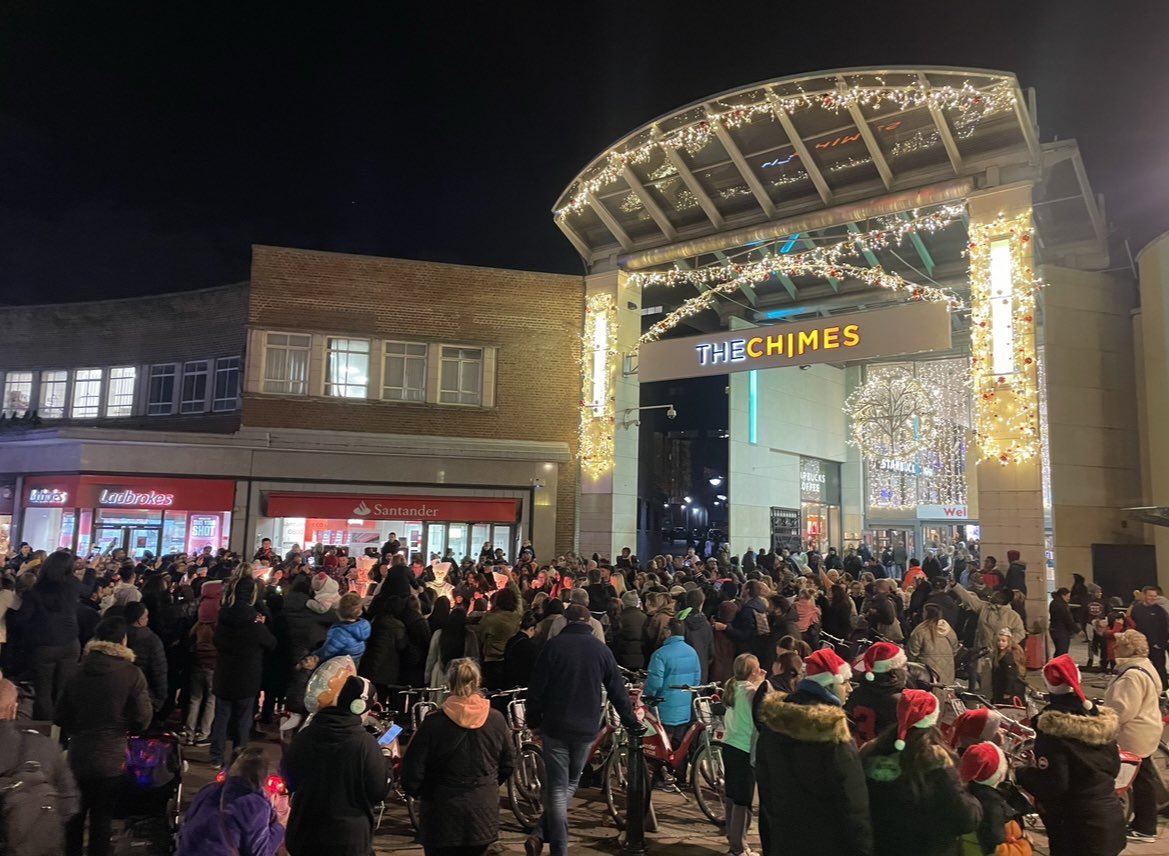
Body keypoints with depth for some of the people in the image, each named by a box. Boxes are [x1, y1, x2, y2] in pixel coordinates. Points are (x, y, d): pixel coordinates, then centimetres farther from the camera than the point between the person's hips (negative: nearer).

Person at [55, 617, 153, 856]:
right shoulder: (132, 674, -14)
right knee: (101, 818, 10)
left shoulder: (77, 673, -2)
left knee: (74, 815, 19)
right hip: (110, 758, -3)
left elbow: (59, 717, 2)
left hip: (77, 756, 3)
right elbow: (143, 717, -13)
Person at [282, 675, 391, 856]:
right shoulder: (365, 743, -20)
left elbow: (288, 780, 8)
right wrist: (385, 760, 2)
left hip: (303, 833, 5)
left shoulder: (305, 735, -5)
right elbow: (378, 792, -11)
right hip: (348, 838, -4)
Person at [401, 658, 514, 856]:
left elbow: (412, 773, -12)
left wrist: (420, 792, 9)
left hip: (442, 818, -2)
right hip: (483, 816, 3)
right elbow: (507, 766, 5)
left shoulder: (433, 723, -16)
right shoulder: (497, 720, -7)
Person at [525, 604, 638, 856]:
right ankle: (542, 834, 9)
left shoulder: (553, 645, -5)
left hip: (555, 726, -2)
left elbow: (537, 687, -5)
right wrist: (632, 722, 16)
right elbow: (618, 690, 5)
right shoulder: (601, 649, 0)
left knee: (557, 788, 5)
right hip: (586, 728, 2)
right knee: (571, 784, 19)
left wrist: (533, 719, 8)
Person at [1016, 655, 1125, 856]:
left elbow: (1052, 784, -22)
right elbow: (1114, 766, 11)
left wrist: (1019, 774, -8)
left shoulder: (1051, 729, -21)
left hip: (1076, 826, -7)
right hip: (1111, 815, 7)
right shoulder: (1102, 719, -1)